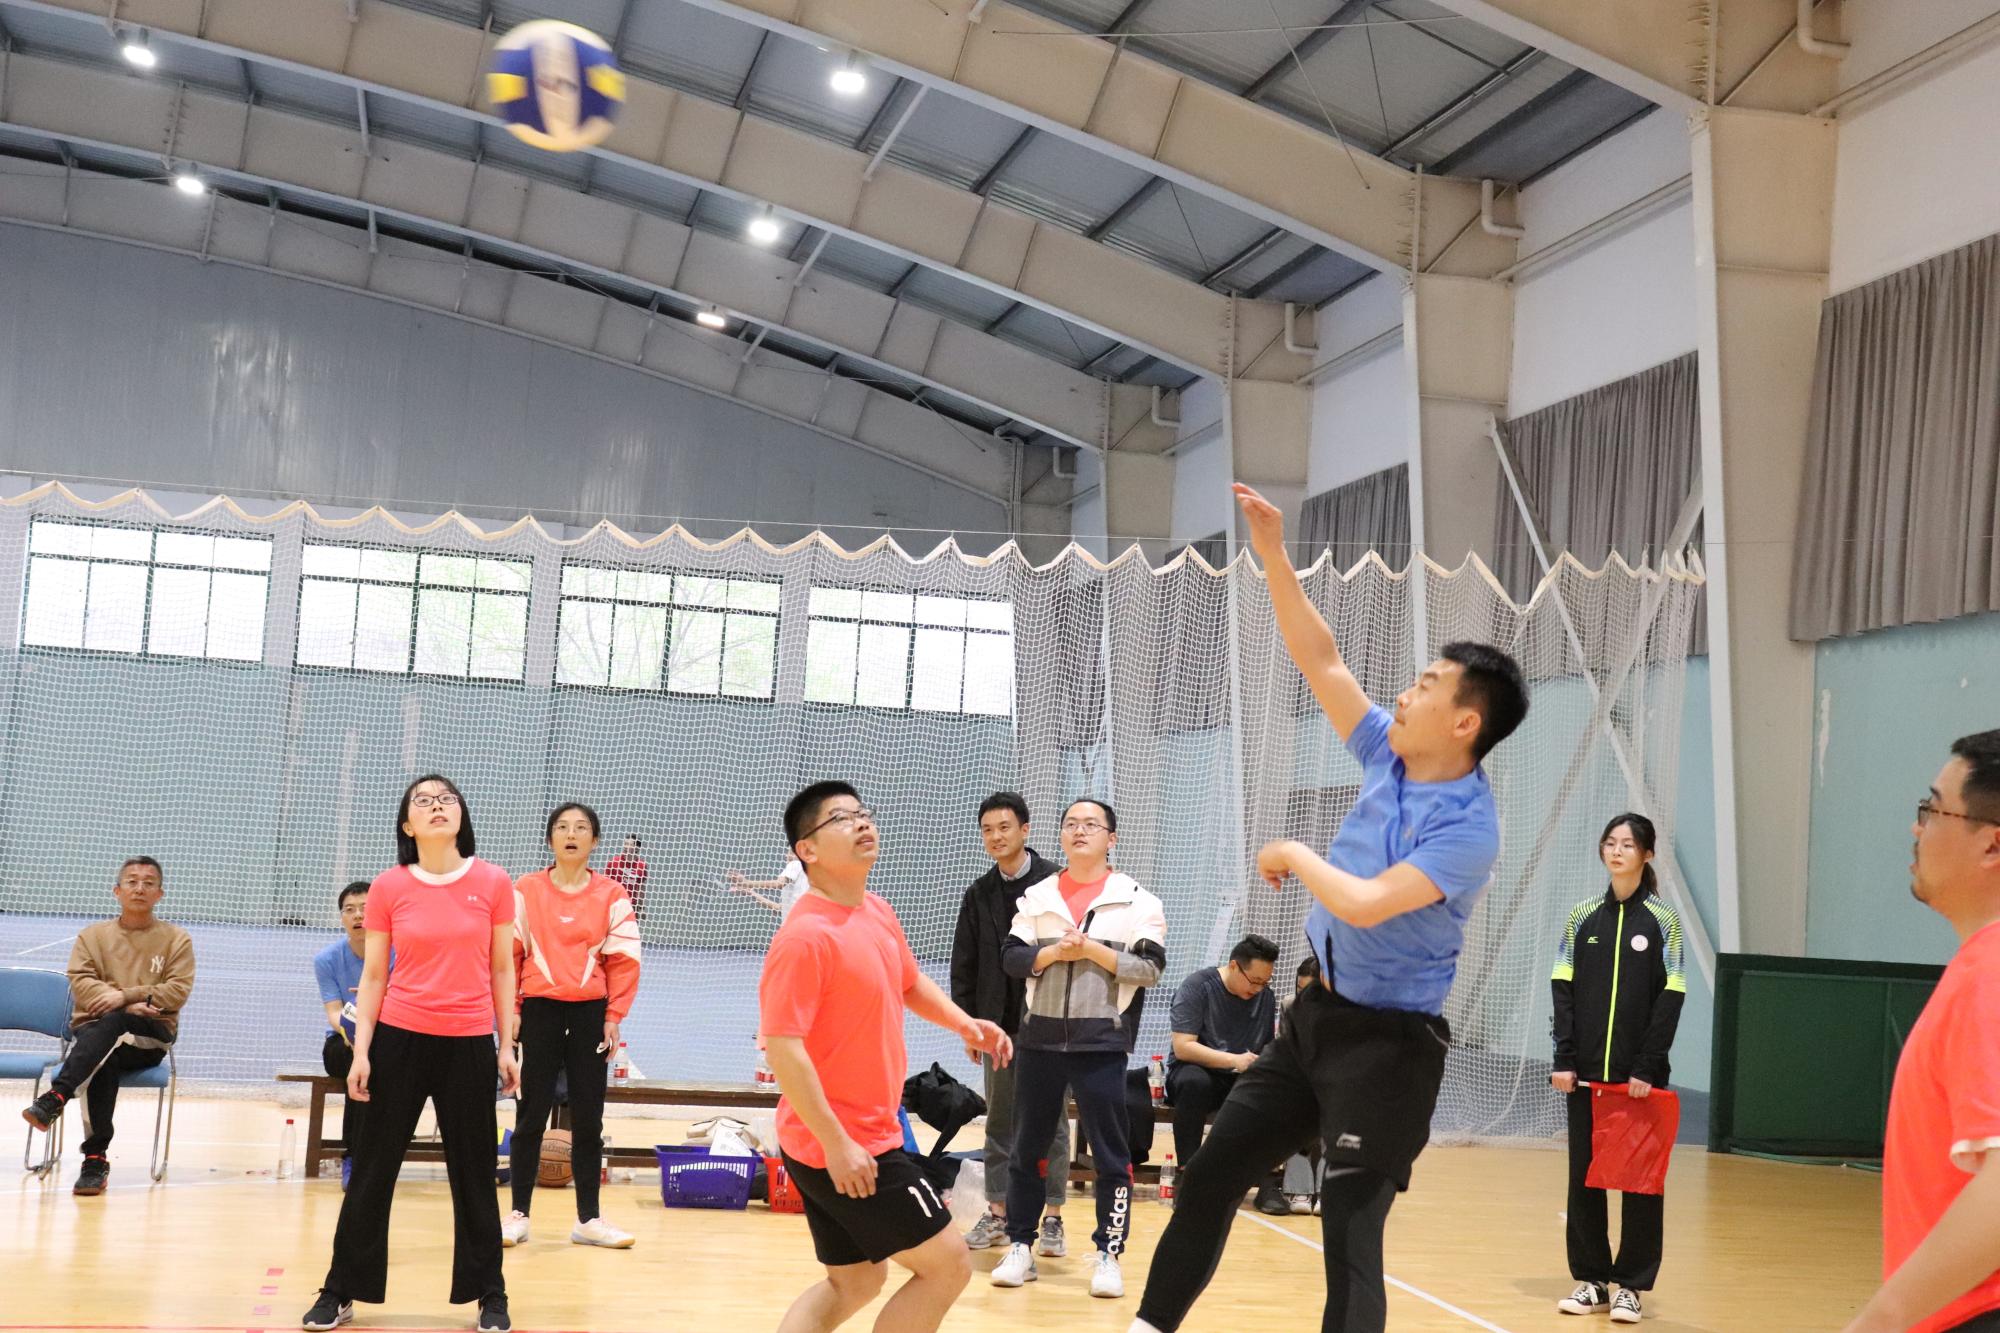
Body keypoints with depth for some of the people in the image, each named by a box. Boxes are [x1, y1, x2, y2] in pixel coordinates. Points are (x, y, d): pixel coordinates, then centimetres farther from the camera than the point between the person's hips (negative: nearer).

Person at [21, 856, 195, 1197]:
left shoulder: (176, 939, 9)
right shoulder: (93, 935, 13)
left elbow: (177, 991, -3)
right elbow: (81, 981, -2)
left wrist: (126, 996, -18)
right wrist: (132, 1005, -18)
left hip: (151, 1034, -1)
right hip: (93, 1029, 1)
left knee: (112, 1024, -37)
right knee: (103, 1061, -36)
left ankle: (56, 1097, -48)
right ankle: (96, 1157, -40)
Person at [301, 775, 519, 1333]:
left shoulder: (493, 883, -2)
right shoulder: (388, 888, -2)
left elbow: (502, 969, 4)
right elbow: (373, 976, 3)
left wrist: (506, 1045, 3)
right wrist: (361, 1051, -3)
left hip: (470, 1044, 0)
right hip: (399, 1038, 0)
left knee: (474, 1174, 8)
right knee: (372, 1170, 7)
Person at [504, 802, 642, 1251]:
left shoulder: (612, 895, 2)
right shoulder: (526, 891, 1)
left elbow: (623, 960, 1)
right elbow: (508, 953, 3)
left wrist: (614, 1016, -3)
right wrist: (510, 1010, -3)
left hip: (590, 1013, 1)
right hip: (539, 1010, -1)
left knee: (588, 1118, 5)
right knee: (531, 1115, 3)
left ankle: (588, 1219, 12)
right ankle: (519, 1214, 12)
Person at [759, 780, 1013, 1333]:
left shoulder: (878, 913, 7)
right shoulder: (806, 935, -21)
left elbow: (909, 982, 26)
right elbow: (783, 1046, -24)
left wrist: (962, 1022, 9)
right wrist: (836, 1143, -25)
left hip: (860, 1139, 9)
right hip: (838, 1146, -9)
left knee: (854, 1281, 18)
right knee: (948, 1264, -1)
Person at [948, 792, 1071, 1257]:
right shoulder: (978, 895, 8)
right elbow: (964, 965, 11)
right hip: (998, 1025, 4)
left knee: (1051, 1121, 3)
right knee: (999, 1121, 10)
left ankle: (1052, 1218, 10)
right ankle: (998, 1214, 17)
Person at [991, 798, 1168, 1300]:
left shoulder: (1137, 900, 0)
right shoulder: (1037, 896, 8)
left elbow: (1150, 967, -7)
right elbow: (1012, 958, 3)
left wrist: (1092, 949, -15)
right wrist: (1053, 953, -14)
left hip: (1102, 1040, -3)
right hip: (1041, 1035, 3)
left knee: (1111, 1153, 0)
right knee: (1027, 1147, 8)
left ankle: (1108, 1254, 9)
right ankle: (1019, 1247, 18)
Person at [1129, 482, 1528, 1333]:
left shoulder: (1468, 826, -21)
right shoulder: (1388, 758, 1)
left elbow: (1366, 903, -31)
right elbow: (1320, 661, 6)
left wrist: (1296, 856, -14)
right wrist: (1273, 557, 1)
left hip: (1388, 1041, -8)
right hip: (1317, 1015, 8)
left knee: (1350, 1230, -7)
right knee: (1210, 1174, 12)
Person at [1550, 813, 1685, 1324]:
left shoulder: (1663, 920, 0)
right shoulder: (1583, 916, 7)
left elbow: (1670, 998, -4)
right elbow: (1563, 989, 5)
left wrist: (1648, 1067, -12)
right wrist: (1563, 1059, -3)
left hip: (1639, 1074, -2)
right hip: (1587, 1070, 2)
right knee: (1583, 1175, 6)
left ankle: (1630, 1285, 11)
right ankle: (1591, 1280, 16)